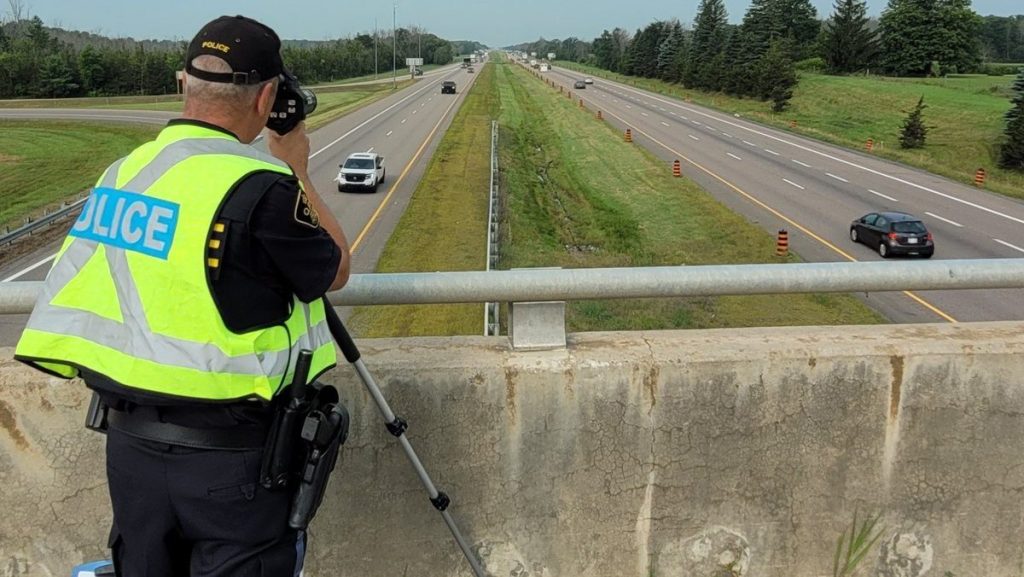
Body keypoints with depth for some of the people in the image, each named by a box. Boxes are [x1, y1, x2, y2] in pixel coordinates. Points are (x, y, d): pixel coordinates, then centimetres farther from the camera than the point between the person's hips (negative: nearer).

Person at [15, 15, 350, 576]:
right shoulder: (258, 186, -19)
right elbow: (335, 271, -2)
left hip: (128, 441, 7)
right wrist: (297, 171, 9)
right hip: (226, 452, -6)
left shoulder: (123, 170, 2)